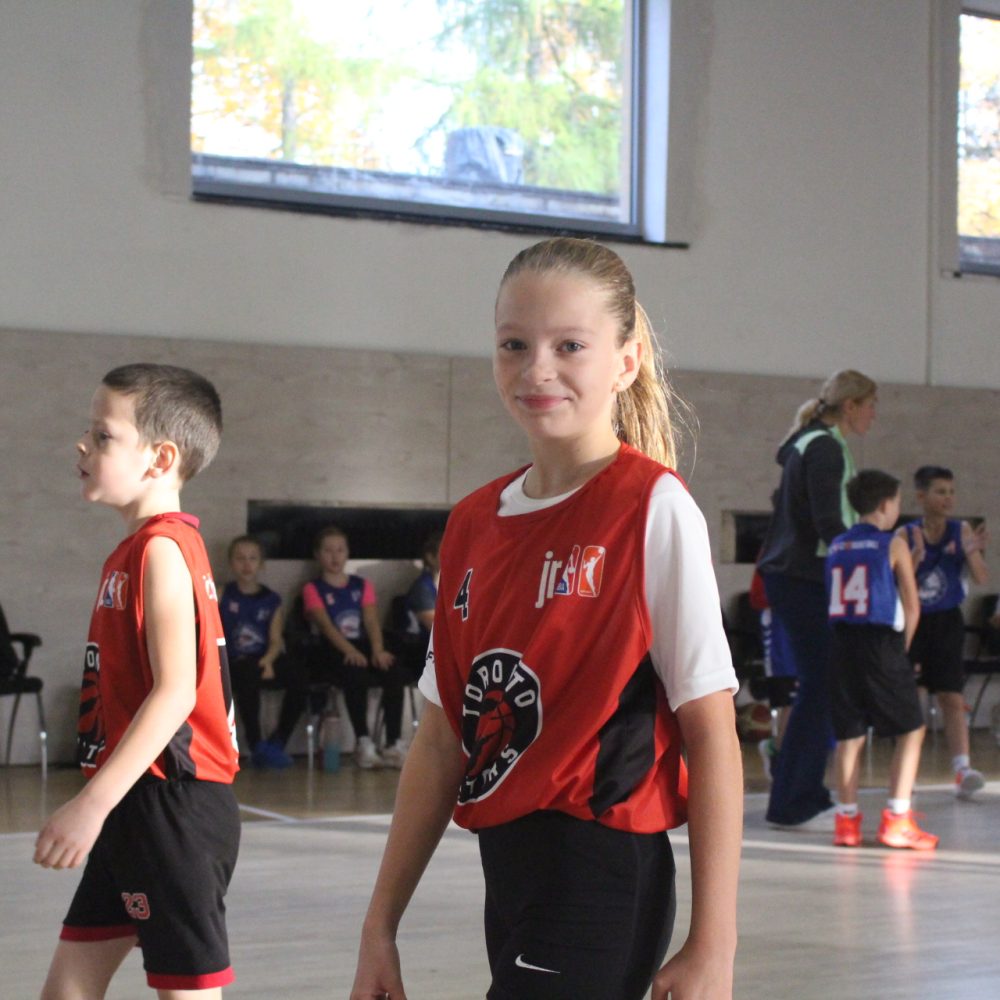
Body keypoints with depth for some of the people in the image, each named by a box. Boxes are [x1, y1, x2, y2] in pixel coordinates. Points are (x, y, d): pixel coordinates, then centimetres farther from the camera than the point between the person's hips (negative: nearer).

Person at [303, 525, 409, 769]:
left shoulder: (362, 586, 19)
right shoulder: (313, 590, 8)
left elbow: (372, 621, 3)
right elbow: (326, 625, -9)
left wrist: (378, 650, -18)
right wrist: (349, 650, -27)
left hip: (362, 647, 4)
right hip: (331, 653, -4)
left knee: (395, 673, -27)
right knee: (355, 676, -37)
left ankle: (394, 746, -27)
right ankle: (364, 744, -33)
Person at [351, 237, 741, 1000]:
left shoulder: (654, 510, -10)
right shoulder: (474, 525, 9)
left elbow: (712, 736, -12)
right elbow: (444, 742, 12)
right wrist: (381, 923, 11)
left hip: (600, 877, -6)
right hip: (509, 871, 7)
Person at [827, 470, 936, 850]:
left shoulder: (836, 546, 11)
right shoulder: (893, 545, -2)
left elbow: (833, 604, 12)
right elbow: (912, 607, -2)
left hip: (842, 645, 5)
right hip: (881, 642, -5)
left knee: (849, 733, 10)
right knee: (911, 729, 5)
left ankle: (847, 820, 8)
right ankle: (897, 819, -3)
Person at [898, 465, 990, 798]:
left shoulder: (961, 531, -4)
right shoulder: (906, 535, -7)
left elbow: (982, 578, -10)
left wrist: (972, 552, -28)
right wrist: (915, 557, -30)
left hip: (946, 623, 0)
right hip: (911, 622, 0)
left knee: (952, 698, -6)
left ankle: (962, 770, -13)